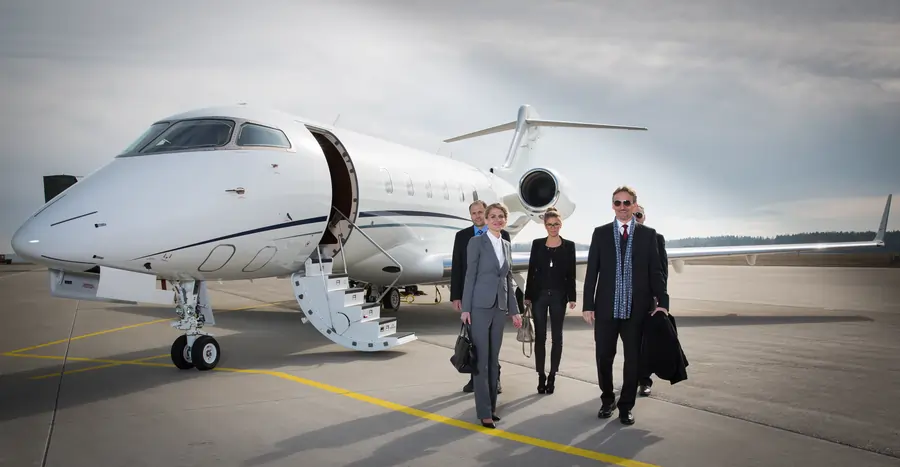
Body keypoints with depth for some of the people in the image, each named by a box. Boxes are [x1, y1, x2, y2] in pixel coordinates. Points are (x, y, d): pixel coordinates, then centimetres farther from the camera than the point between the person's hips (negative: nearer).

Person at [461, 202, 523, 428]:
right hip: (480, 306, -6)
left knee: (494, 359, 10)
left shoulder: (507, 246, 14)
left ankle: (492, 405, 18)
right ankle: (484, 411, -1)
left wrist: (514, 310, 13)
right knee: (481, 359, -4)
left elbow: (509, 280, 16)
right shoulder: (476, 242, -3)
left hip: (500, 307, 6)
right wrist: (465, 308, -10)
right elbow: (470, 276, -6)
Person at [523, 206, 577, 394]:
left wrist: (572, 297, -3)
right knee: (540, 336, 3)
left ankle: (552, 376, 13)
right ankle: (541, 376, 10)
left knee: (557, 336, 5)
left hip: (558, 295, 0)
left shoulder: (569, 245, 2)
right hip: (539, 294, 0)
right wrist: (528, 295, 0)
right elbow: (531, 271, 4)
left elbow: (571, 273, 2)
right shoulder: (537, 244, 3)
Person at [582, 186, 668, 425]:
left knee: (633, 359, 6)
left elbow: (655, 271, 3)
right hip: (606, 308, 0)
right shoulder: (600, 233, 6)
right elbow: (592, 271, 4)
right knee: (604, 357, 6)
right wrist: (588, 305, -2)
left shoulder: (648, 234, 4)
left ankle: (626, 406, 21)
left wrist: (662, 302, -7)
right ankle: (607, 400, 27)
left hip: (637, 309, 0)